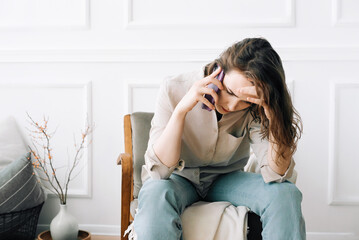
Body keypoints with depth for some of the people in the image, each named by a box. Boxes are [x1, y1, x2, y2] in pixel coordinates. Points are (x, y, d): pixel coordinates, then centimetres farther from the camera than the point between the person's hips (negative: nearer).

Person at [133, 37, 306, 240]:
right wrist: (181, 109, -37)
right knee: (156, 195, -39)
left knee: (286, 194, -23)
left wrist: (274, 117, -35)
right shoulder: (175, 90, -21)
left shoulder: (254, 109, -16)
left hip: (225, 180, 3)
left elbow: (276, 175, -23)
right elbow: (158, 170, -26)